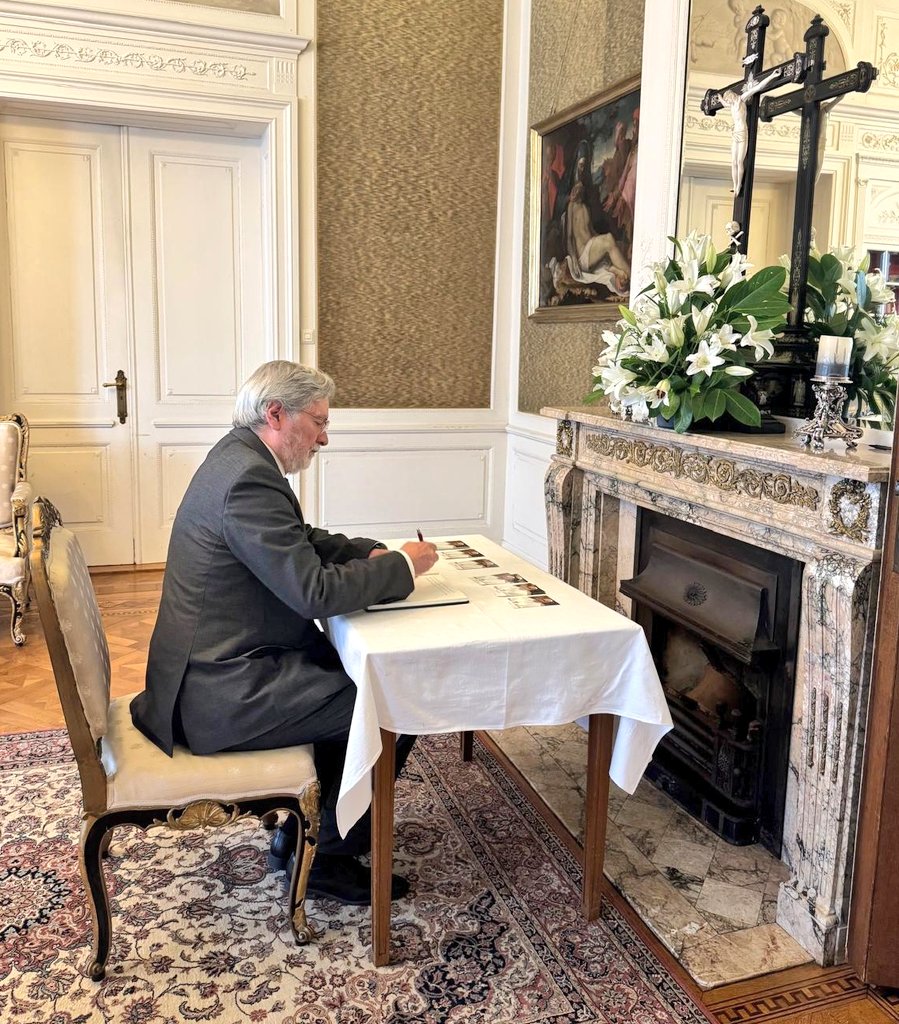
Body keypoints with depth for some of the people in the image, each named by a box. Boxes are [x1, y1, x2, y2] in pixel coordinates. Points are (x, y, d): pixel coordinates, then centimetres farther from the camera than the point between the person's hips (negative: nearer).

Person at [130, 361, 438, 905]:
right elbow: (315, 590, -27)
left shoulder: (240, 457, 9)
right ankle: (324, 855, 10)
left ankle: (304, 830, 26)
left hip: (217, 665, 11)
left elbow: (302, 541, 19)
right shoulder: (249, 480, -24)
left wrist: (372, 552, 4)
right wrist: (404, 565, -14)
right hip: (224, 693, -11)